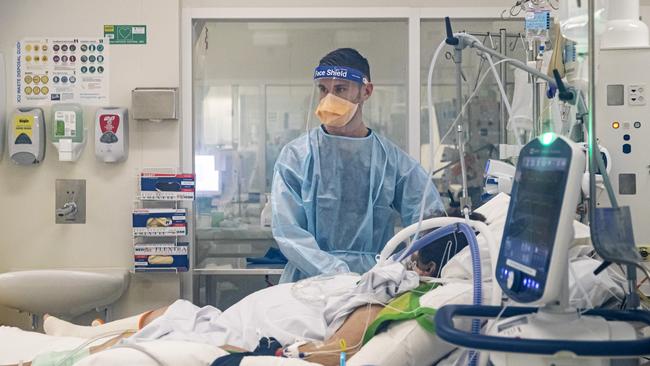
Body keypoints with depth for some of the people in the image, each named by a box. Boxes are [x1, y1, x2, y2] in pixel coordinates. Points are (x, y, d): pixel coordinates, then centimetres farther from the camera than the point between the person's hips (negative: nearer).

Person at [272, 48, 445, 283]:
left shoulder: (393, 159, 10)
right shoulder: (296, 156, 6)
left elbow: (430, 216, 7)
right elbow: (288, 232, -2)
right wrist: (337, 273, -15)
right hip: (310, 284, -1)